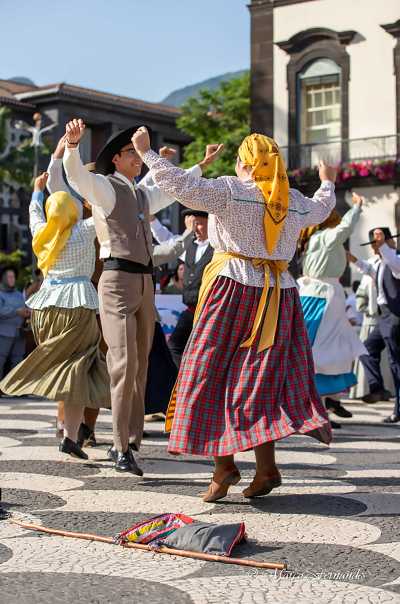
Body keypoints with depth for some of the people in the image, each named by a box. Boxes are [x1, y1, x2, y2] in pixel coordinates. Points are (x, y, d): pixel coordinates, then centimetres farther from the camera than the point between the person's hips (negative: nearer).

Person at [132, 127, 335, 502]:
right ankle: (266, 468, 5)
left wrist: (146, 153, -6)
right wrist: (327, 182, 53)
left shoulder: (230, 190, -8)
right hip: (278, 293, 5)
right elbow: (321, 208, 32)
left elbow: (183, 186, -16)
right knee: (261, 375, 9)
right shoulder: (295, 201, 10)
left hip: (234, 287, -5)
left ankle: (224, 464, -1)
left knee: (210, 371, 3)